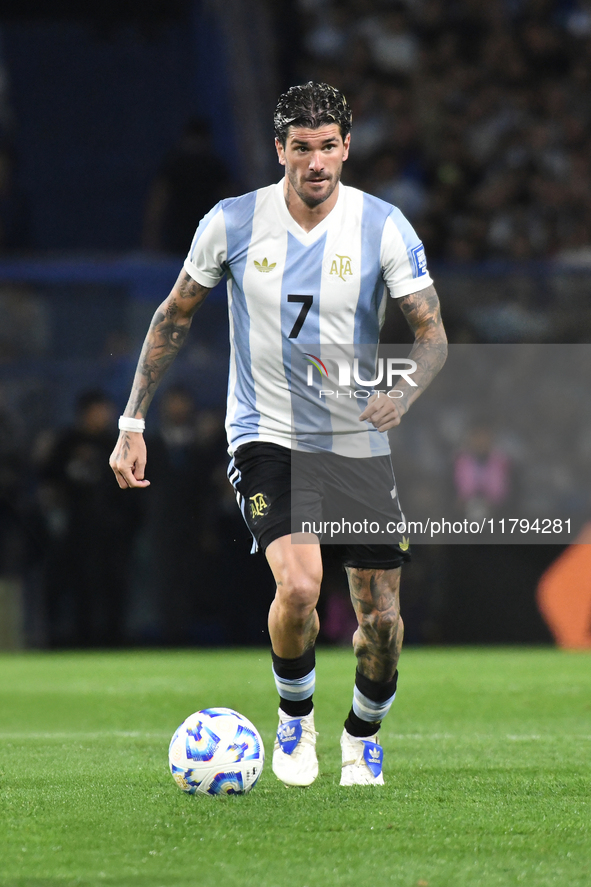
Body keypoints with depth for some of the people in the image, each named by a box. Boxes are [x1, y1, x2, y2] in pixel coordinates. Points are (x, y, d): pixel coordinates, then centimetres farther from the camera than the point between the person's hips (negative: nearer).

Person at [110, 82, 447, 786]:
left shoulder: (383, 226, -7)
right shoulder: (232, 223, -6)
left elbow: (432, 334, -5)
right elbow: (174, 317, 6)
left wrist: (403, 392, -27)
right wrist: (132, 423, 2)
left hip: (357, 439, 2)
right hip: (265, 437, -1)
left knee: (381, 618, 1)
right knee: (299, 585, -24)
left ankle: (363, 734, 32)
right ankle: (295, 716, 5)